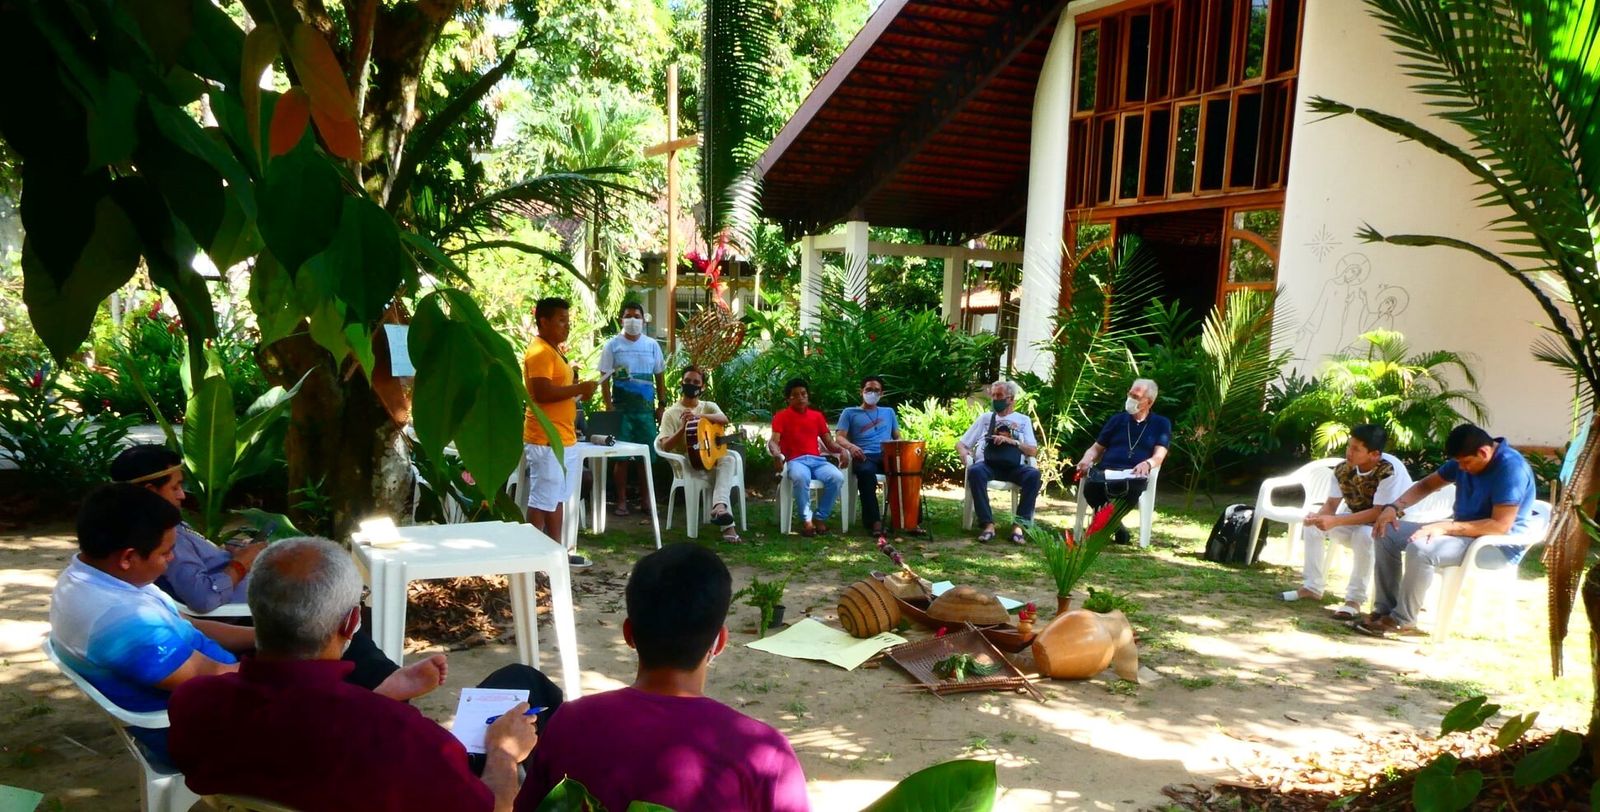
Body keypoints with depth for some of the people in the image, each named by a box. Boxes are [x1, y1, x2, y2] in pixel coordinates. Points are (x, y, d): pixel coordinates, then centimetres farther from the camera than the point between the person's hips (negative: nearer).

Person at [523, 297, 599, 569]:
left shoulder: (553, 351, 17)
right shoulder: (539, 352, -15)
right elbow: (542, 393, -26)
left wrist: (576, 391, 10)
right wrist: (578, 388, -17)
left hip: (562, 438, 10)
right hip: (546, 440, -10)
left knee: (557, 497, 15)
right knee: (542, 499, -4)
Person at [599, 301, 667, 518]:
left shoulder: (652, 345, 8)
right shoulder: (613, 345, 0)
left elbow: (660, 376, 11)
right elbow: (605, 378, -1)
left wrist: (662, 405, 5)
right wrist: (609, 407, -10)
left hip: (646, 408, 2)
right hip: (621, 408, -2)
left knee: (647, 455, 4)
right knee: (622, 456, 0)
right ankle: (622, 501, 8)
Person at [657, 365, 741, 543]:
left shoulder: (709, 406, 13)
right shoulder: (670, 413, 4)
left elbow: (724, 420, -13)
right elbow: (665, 446, -7)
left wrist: (698, 416, -27)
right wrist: (683, 428, -22)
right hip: (687, 464, -3)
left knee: (729, 459, -32)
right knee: (718, 477, -32)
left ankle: (719, 507, -50)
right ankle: (727, 525, -36)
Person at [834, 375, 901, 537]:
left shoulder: (888, 412, 30)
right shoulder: (850, 413, 19)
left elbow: (898, 437, 25)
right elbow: (840, 437, 7)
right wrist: (851, 447, -17)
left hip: (887, 455, 2)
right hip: (864, 456, -2)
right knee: (866, 472, -41)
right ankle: (874, 521, -40)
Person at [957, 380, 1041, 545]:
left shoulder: (1023, 420, 21)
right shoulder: (985, 418, 24)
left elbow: (1033, 451, 9)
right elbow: (961, 444, 23)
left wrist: (1012, 441, -7)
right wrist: (964, 452, -2)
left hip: (1014, 467, 0)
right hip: (987, 465, 0)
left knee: (1033, 474, -33)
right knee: (975, 471, -36)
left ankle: (1019, 525, -29)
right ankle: (988, 524, -35)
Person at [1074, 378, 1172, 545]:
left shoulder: (1161, 424, 17)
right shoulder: (1117, 419, 25)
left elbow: (1159, 455, 3)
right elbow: (1097, 448, 23)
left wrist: (1147, 464, -23)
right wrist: (1087, 459, -2)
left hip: (1134, 474, -2)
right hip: (1106, 471, 2)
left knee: (1132, 487, -42)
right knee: (1091, 486, -36)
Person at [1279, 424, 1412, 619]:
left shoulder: (1390, 470, -30)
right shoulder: (1343, 469, -12)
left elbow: (1379, 513, -33)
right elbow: (1331, 504, -4)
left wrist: (1335, 521, -37)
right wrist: (1318, 516, -28)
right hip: (1356, 521, 7)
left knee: (1364, 534, -37)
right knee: (1313, 524, -10)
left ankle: (1355, 598, -24)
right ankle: (1312, 586, 0)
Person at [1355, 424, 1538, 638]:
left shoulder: (1511, 468, -23)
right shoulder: (1466, 459, 2)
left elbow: (1500, 525, -28)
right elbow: (1426, 485, 12)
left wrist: (1446, 527, -31)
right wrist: (1394, 507, -5)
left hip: (1500, 544, -9)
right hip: (1464, 530, 9)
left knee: (1420, 549, -33)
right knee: (1387, 533, 0)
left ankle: (1402, 621, -18)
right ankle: (1385, 609, -2)